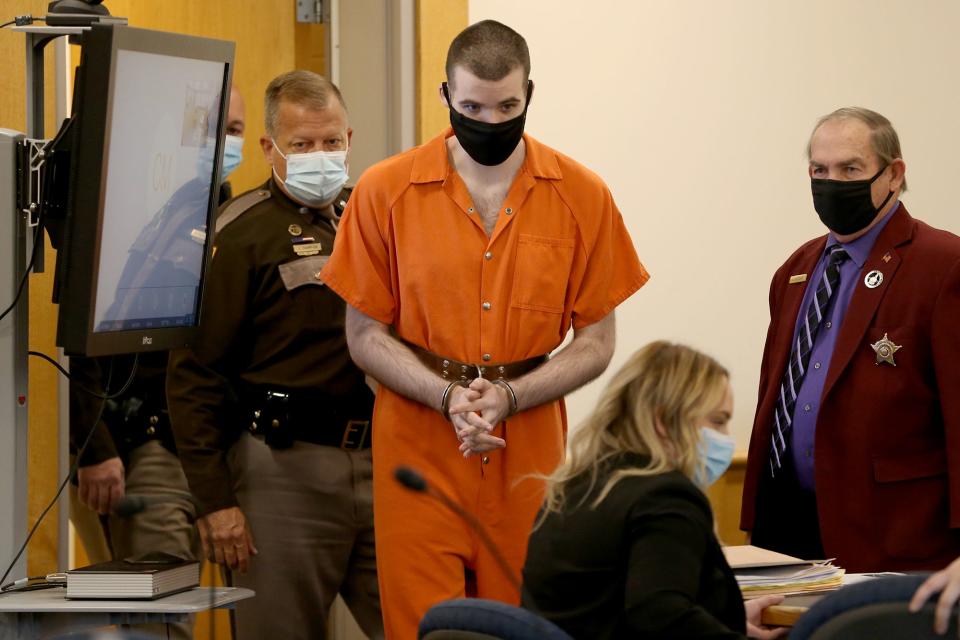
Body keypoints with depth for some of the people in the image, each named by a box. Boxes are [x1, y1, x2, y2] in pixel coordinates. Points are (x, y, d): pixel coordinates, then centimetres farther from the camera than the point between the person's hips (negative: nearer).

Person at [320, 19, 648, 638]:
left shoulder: (581, 195, 2)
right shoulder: (386, 191, 0)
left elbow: (596, 343, 4)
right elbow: (365, 336, 3)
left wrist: (508, 397, -12)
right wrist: (448, 397, -14)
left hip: (529, 452, 1)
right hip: (418, 449, -1)